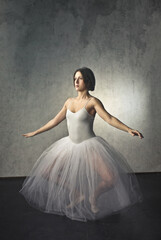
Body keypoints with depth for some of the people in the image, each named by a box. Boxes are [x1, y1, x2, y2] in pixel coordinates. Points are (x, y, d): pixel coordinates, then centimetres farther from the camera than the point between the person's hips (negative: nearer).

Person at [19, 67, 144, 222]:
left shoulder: (92, 102, -9)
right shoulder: (69, 102, 7)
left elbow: (109, 119, -17)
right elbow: (55, 121, 15)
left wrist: (129, 130, -32)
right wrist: (35, 132, 20)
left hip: (89, 145, -5)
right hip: (71, 145, 6)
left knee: (110, 179, -21)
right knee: (47, 172, 2)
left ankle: (93, 196, 15)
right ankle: (78, 194, 19)